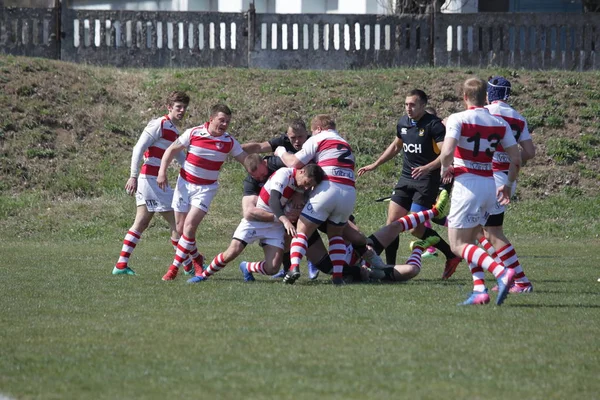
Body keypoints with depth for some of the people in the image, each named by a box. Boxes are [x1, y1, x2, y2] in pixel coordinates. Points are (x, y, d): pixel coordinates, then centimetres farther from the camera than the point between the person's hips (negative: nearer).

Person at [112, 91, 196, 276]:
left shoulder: (174, 131, 18)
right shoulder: (159, 125, -11)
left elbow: (182, 159, 28)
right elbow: (139, 148, -17)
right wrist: (133, 176, -23)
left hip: (154, 180, 10)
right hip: (150, 178, -10)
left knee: (141, 223, 9)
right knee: (176, 221, -3)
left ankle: (121, 265, 7)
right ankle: (190, 267, 4)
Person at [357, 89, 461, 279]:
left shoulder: (433, 125, -13)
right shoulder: (403, 122, 9)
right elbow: (396, 146, 28)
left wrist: (427, 168, -34)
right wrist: (375, 165, 27)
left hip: (426, 180, -7)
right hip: (406, 178, 7)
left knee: (416, 227, -10)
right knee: (392, 222, 0)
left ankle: (451, 255, 7)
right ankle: (389, 267, 6)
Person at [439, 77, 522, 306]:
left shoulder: (458, 119, -8)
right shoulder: (499, 123, 7)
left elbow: (447, 152, -21)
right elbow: (516, 159, 7)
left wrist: (445, 169, 0)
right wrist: (508, 186, 22)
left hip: (467, 183, -6)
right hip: (490, 185, 6)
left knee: (458, 245, -1)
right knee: (469, 242, 18)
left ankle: (501, 272, -22)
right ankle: (480, 289, 2)